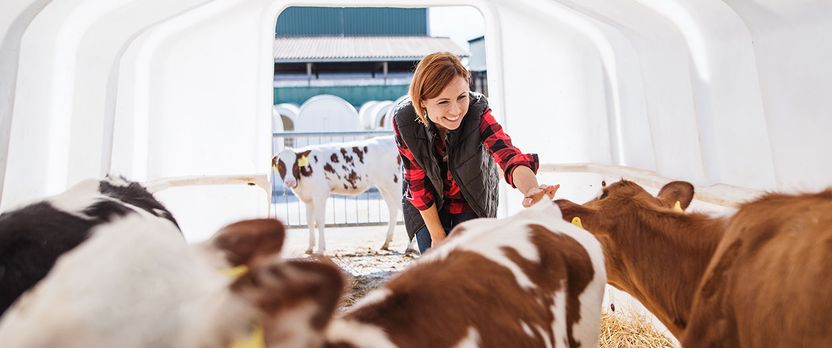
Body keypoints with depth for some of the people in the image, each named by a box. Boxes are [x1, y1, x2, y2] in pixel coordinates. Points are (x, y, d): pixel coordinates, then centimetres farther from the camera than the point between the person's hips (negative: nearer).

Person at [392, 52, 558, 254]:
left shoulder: (477, 111, -30)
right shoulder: (404, 121, -27)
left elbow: (508, 155, -45)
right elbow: (417, 182, -17)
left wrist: (531, 189, -68)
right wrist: (437, 234, -11)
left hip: (473, 201, 0)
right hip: (428, 206, 0)